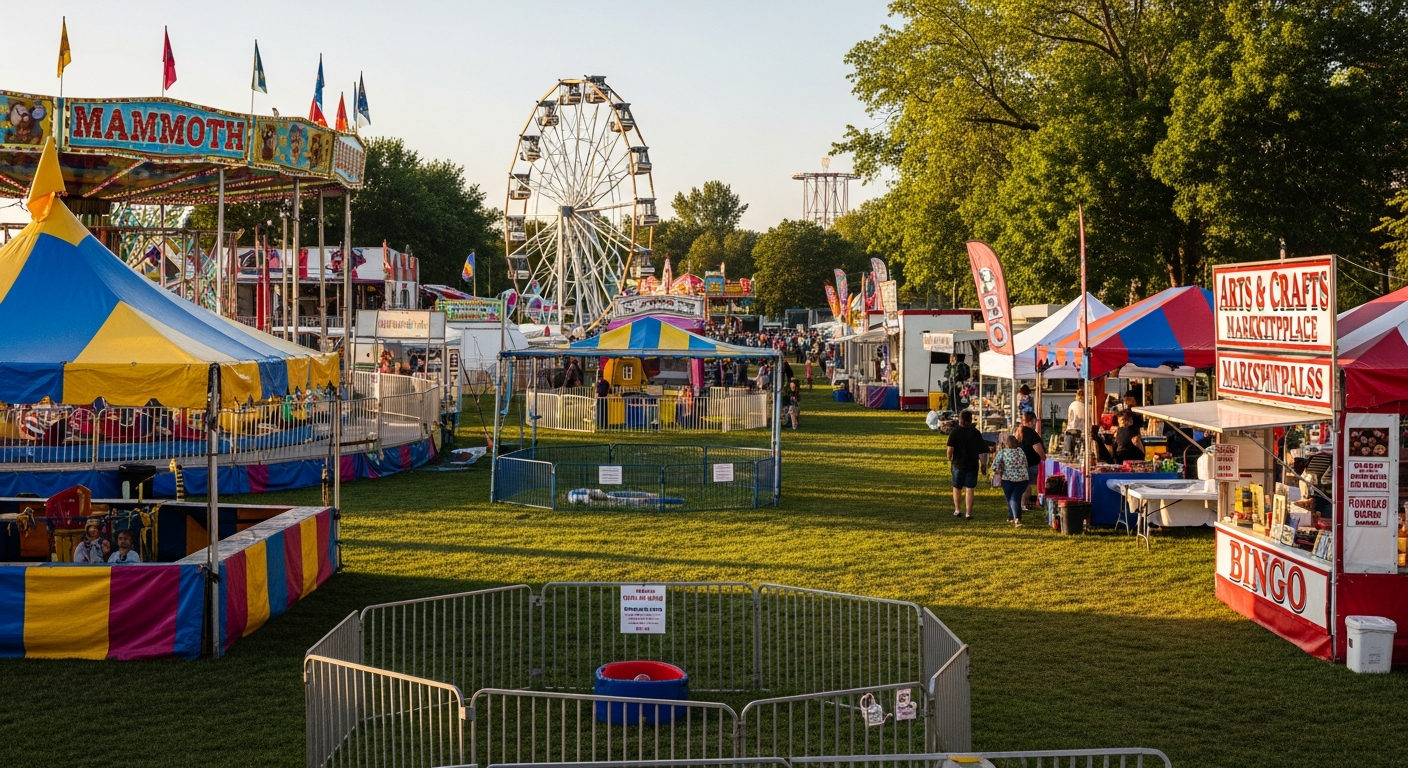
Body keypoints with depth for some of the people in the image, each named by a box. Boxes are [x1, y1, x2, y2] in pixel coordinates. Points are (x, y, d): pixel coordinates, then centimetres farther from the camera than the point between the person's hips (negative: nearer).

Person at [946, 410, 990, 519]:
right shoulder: (975, 432, -4)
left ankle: (957, 509, 20)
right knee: (969, 489, 2)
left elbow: (950, 448, -14)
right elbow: (982, 449, -3)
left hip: (958, 463, 0)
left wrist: (949, 458, 3)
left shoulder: (955, 431, -8)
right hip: (972, 464, 0)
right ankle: (968, 512, 0)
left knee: (957, 487, 17)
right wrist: (980, 458, 14)